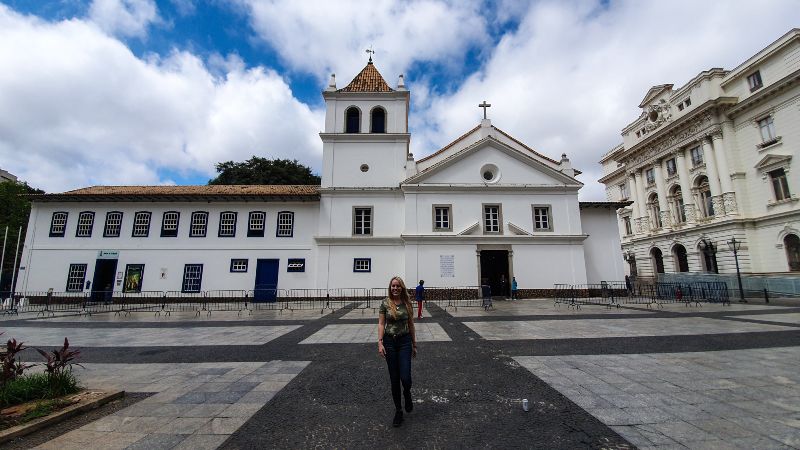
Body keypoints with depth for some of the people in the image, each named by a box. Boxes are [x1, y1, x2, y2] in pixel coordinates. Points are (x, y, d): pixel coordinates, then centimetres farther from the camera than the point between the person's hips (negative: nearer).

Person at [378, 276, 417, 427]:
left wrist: (414, 344, 11)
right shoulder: (385, 303, -4)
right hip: (389, 342, 0)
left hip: (405, 342, 0)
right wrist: (380, 343, -13)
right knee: (394, 379, 7)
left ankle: (407, 394, 29)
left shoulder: (407, 303, -1)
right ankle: (398, 411, 25)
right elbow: (381, 324, -3)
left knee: (405, 378, -7)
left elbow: (411, 325, 7)